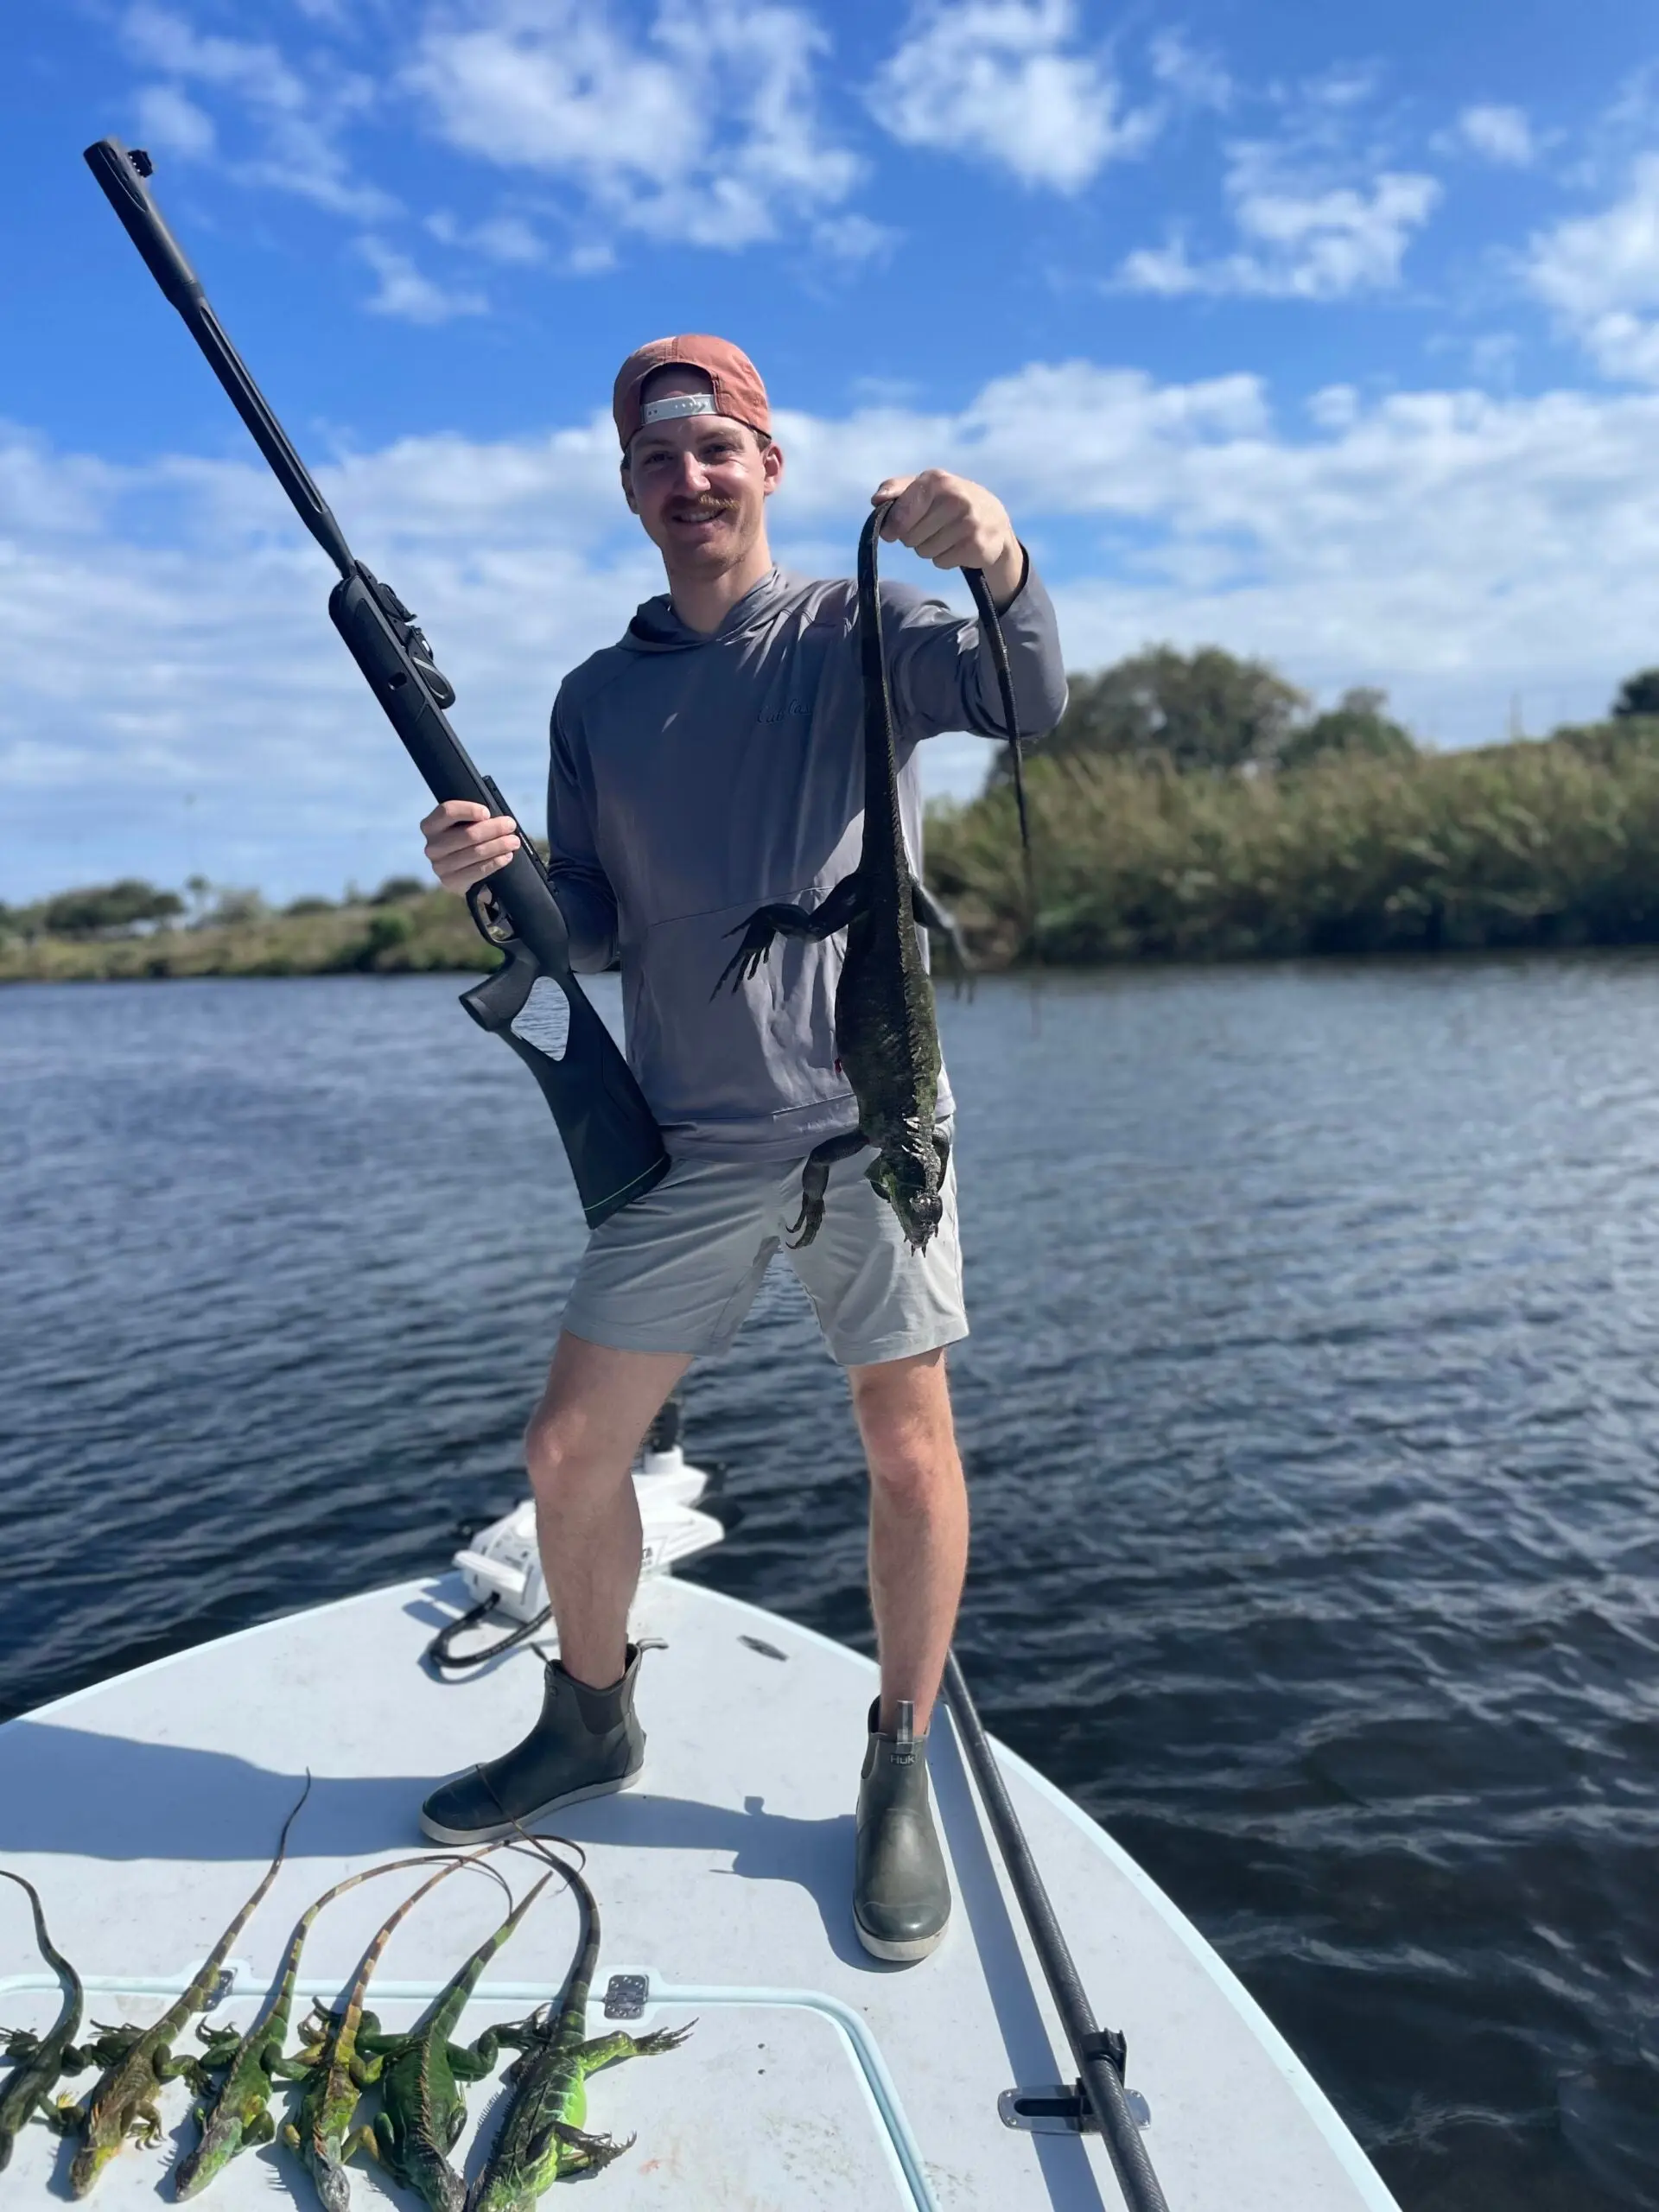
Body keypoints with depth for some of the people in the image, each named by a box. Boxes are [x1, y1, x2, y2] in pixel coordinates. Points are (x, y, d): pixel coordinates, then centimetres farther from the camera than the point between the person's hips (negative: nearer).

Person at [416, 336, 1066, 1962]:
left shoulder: (858, 631, 3)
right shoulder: (596, 699, 12)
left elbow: (1027, 702, -15)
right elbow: (597, 933, 11)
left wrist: (1001, 567, -35)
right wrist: (506, 880, -9)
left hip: (867, 1114, -3)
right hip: (690, 1142, 4)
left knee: (909, 1449, 0)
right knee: (569, 1453, 5)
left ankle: (900, 1778, 23)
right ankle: (590, 1726, 32)